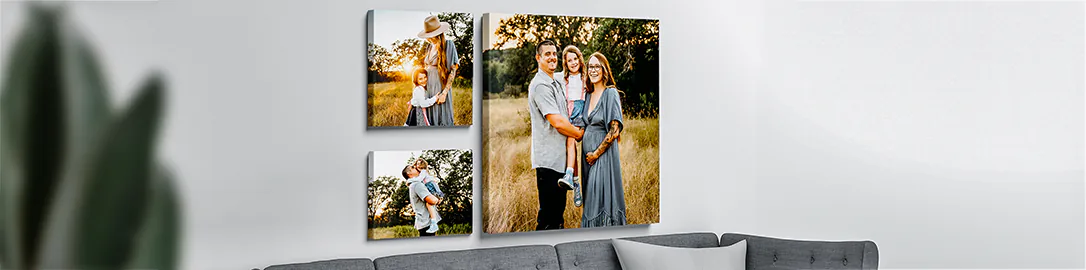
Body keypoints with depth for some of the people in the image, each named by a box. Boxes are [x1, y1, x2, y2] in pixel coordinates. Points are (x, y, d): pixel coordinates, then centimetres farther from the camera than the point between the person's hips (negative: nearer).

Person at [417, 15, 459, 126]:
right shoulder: (429, 47, 11)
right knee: (430, 120, 8)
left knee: (442, 120, -5)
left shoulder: (448, 46, -9)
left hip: (441, 88, -6)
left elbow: (453, 71, -11)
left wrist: (444, 93, -16)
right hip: (428, 88, 6)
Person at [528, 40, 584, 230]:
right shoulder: (540, 85, -14)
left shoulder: (556, 84, 18)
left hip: (560, 157, 10)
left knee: (558, 208, 14)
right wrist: (579, 134, -4)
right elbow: (557, 122, -19)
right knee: (548, 210, -6)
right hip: (548, 158, -10)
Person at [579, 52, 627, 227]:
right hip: (589, 153, 8)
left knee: (602, 198, -8)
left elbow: (615, 130, -16)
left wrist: (596, 153, -13)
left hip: (604, 154, -8)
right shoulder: (588, 95, 14)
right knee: (591, 199, 11)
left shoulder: (610, 93, -9)